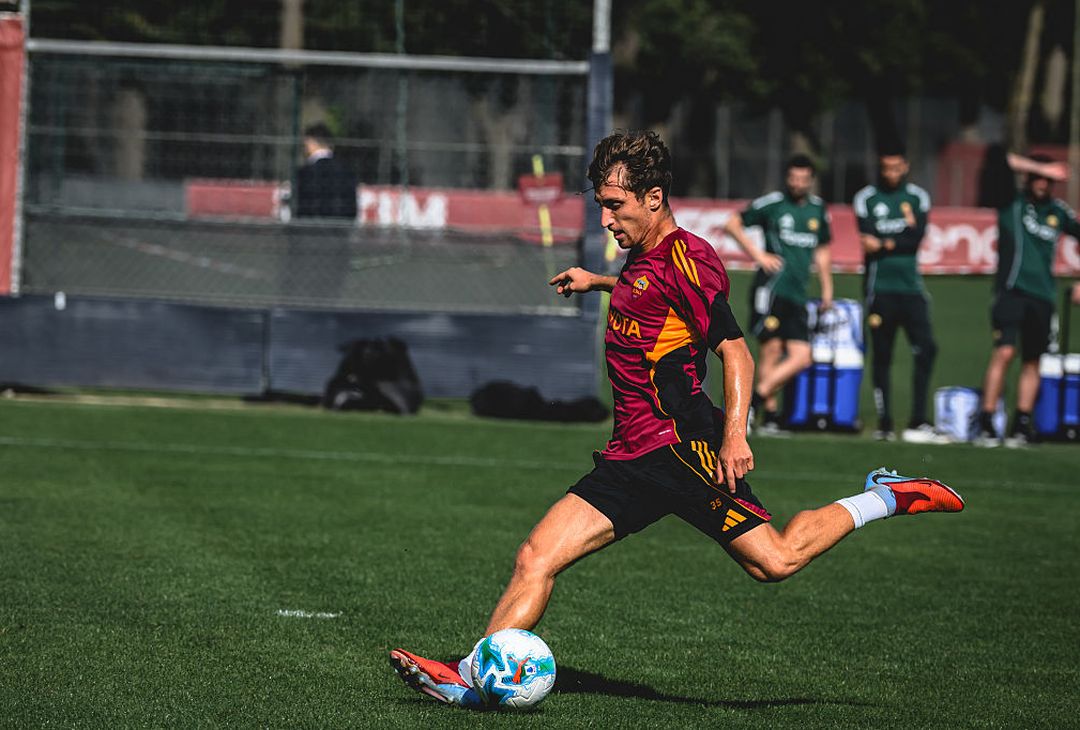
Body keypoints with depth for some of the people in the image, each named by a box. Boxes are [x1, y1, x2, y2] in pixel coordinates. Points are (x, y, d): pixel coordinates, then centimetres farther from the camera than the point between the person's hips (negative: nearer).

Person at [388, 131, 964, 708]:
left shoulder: (685, 256, -9)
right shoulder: (643, 260, 18)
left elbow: (734, 349, -16)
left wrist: (734, 434, -26)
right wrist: (598, 282, 57)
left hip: (679, 445, -9)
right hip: (631, 458, 9)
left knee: (775, 560, -13)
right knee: (536, 558, -3)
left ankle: (884, 499, 8)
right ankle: (470, 678, -7)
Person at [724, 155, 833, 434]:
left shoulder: (818, 209, 16)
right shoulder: (772, 203, 0)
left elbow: (822, 251, 27)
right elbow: (732, 225, 3)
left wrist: (827, 290, 22)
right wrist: (758, 255, -5)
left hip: (797, 295, 6)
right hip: (771, 285, -6)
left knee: (801, 358, -3)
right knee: (771, 349, -12)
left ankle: (755, 398, 3)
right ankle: (769, 412, -9)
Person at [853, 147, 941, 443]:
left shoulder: (918, 197, 8)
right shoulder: (866, 199, 2)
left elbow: (917, 239, -5)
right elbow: (869, 242, -10)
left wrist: (885, 244, -11)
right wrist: (903, 235, -11)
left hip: (911, 286, 2)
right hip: (880, 288, -2)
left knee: (926, 349, -9)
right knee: (881, 357, 2)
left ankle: (918, 424, -7)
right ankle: (884, 424, 8)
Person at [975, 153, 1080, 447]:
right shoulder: (1011, 202, 2)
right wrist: (1041, 168, -13)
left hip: (1042, 296, 4)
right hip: (1012, 289, -4)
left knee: (1032, 361, 6)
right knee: (1004, 353, -15)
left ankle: (1022, 426, 13)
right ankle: (986, 425, -13)